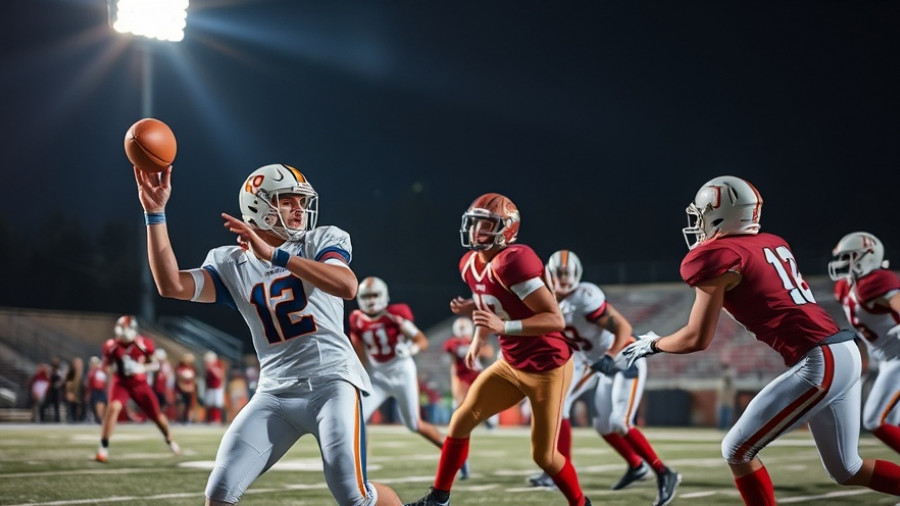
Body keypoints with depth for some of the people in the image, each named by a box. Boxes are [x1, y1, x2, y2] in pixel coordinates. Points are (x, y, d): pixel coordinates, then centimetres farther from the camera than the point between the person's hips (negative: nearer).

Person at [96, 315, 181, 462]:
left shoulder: (144, 344, -15)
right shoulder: (111, 346, -11)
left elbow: (155, 364, -3)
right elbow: (107, 366, 5)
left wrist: (141, 368, -22)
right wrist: (111, 370, -19)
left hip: (140, 384, 1)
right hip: (121, 383, -1)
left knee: (156, 415, 10)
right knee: (113, 408, -28)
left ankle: (170, 441, 40)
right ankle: (103, 447, -22)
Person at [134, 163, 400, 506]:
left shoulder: (323, 241, 1)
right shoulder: (232, 265, 9)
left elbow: (347, 287, -21)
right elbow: (171, 285, -6)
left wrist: (274, 255, -26)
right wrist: (155, 214, -10)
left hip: (331, 381, -3)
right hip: (275, 392, 3)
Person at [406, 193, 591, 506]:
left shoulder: (513, 262, -26)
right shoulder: (470, 264, 1)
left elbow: (555, 319, -29)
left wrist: (503, 327, -36)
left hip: (547, 367, -8)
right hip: (511, 365, 8)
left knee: (543, 455, -1)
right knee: (461, 421, 5)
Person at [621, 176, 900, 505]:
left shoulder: (716, 257, -6)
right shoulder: (773, 244, 17)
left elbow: (697, 339, -4)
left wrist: (653, 344, 15)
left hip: (818, 363, -9)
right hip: (843, 352, 9)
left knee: (737, 451, 3)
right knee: (847, 471, 19)